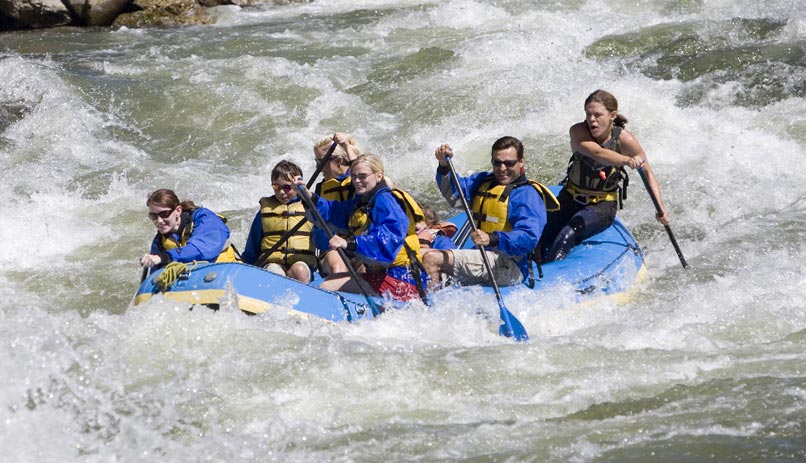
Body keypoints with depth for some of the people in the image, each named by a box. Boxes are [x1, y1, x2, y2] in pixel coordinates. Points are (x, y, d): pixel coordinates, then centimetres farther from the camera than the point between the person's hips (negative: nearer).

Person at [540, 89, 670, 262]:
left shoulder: (623, 139, -15)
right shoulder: (578, 132, -15)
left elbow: (648, 173, -10)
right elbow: (597, 153, -35)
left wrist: (661, 208, -24)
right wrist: (627, 160, -55)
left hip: (603, 204, -3)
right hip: (571, 199, 3)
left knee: (568, 235, -29)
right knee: (542, 240, -13)